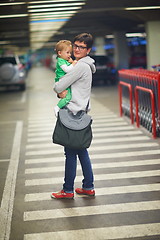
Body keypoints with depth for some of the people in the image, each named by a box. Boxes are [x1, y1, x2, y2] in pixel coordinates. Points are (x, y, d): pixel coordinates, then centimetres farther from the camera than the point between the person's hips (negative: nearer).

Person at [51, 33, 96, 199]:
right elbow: (62, 86, 18)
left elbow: (58, 86, -17)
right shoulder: (84, 65, 16)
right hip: (80, 112, 10)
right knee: (81, 151, 14)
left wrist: (58, 89, 6)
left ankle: (68, 190, 7)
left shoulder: (81, 66, -16)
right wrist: (60, 92, -4)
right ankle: (88, 187, 21)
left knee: (70, 153, -2)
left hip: (73, 113, -10)